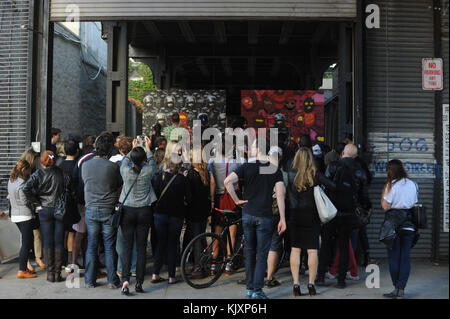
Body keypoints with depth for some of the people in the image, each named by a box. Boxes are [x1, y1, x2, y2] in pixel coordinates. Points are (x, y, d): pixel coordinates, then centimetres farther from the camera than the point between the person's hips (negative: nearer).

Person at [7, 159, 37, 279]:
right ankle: (22, 271, 0)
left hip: (15, 215, 9)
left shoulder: (10, 181, 9)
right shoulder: (22, 183, -18)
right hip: (25, 216, -9)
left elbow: (9, 197, 16)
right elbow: (25, 201, -18)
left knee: (27, 241, 17)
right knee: (26, 243, -2)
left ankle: (26, 266, 20)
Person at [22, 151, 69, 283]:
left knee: (47, 242, 6)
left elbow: (26, 188, -15)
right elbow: (69, 187, -11)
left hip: (44, 210, 0)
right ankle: (57, 273, 7)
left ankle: (50, 273, 8)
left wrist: (36, 204, -7)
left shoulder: (38, 174, -4)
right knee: (59, 242, 4)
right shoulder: (61, 173, -4)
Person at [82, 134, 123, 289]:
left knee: (91, 245, 10)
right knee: (110, 247, 6)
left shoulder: (85, 165, -2)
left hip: (91, 210, 2)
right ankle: (112, 280, 11)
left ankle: (89, 281, 16)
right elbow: (119, 185, 2)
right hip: (109, 210, -2)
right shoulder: (113, 167, -11)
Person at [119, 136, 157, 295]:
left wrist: (133, 149, 29)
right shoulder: (148, 171, -10)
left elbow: (125, 160, 15)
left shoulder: (126, 171, -9)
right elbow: (151, 161, 14)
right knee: (141, 247, 6)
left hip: (128, 211, 0)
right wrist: (148, 148, 28)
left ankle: (125, 279, -9)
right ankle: (139, 282, 10)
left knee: (126, 246, 3)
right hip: (144, 212, 0)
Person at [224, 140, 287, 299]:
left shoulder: (246, 167, -3)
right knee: (262, 254, 5)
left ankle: (249, 289, 19)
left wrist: (237, 200, -6)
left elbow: (228, 181, -17)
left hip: (247, 214, 1)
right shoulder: (275, 170, -1)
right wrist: (282, 219, -4)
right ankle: (257, 290, 2)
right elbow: (280, 195, -7)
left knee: (250, 252, 13)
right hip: (265, 216, -1)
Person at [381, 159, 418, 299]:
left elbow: (385, 206, -11)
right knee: (405, 257, 5)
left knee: (394, 257, 4)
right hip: (409, 225, 4)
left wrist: (383, 193, 2)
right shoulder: (413, 185, 8)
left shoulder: (391, 185, -7)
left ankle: (396, 288, 7)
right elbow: (415, 204, 13)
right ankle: (401, 289, 5)